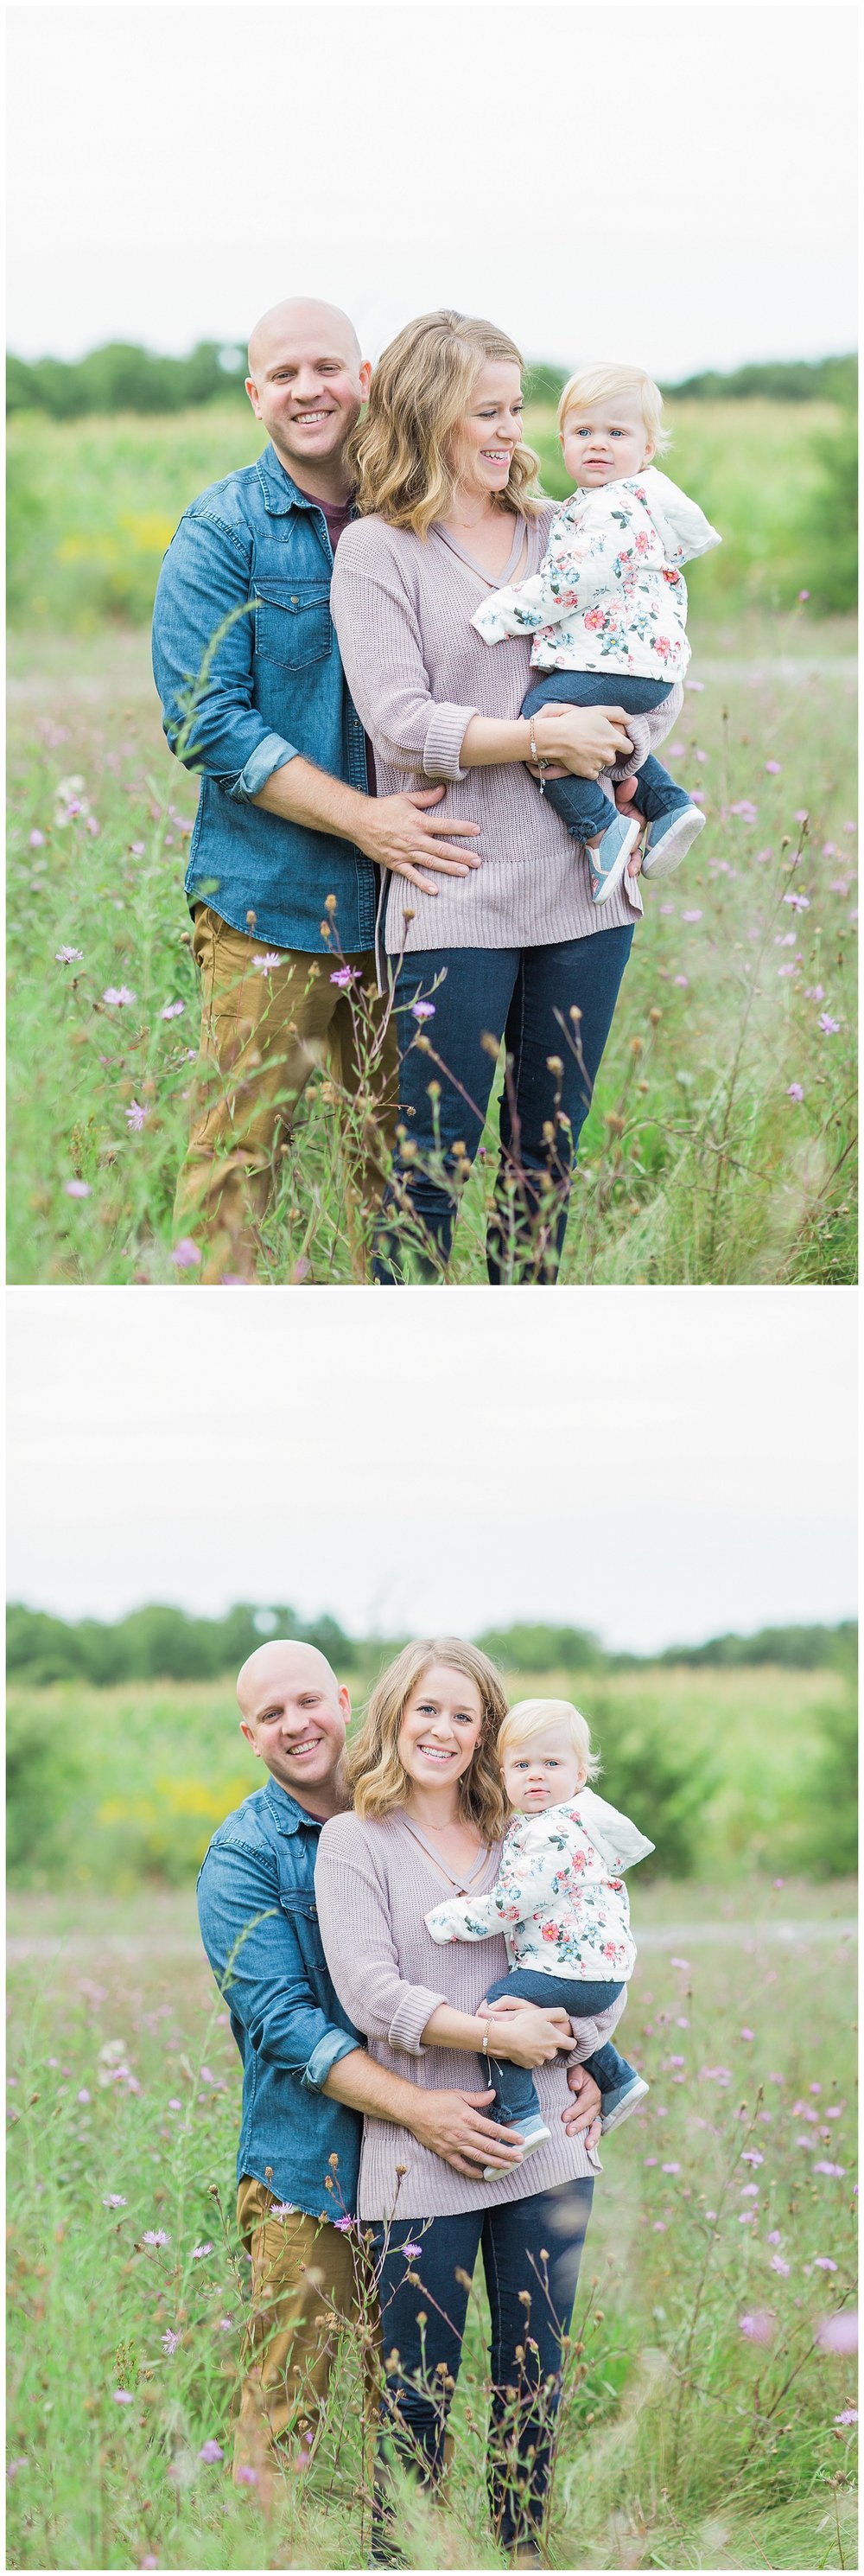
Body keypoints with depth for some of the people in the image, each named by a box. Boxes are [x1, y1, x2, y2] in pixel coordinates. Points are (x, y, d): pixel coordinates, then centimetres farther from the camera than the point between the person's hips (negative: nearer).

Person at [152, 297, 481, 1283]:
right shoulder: (222, 530, -4)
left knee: (397, 1163, 10)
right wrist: (360, 818, -17)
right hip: (268, 898, -4)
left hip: (397, 901, 4)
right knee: (236, 1162, -6)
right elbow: (206, 721, -10)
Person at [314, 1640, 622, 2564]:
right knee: (419, 2394, -3)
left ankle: (521, 2558, 17)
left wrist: (556, 2030, -8)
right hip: (421, 2162, -4)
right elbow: (368, 1992, -9)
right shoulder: (353, 1842, 3)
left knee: (536, 2384, 7)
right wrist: (497, 2035, -16)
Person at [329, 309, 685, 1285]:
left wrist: (600, 742, -6)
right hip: (459, 900, -5)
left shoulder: (564, 533, 13)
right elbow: (400, 724, -10)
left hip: (584, 887, 5)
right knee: (434, 1167, -5)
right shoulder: (376, 550, 0)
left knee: (548, 1158, 9)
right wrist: (544, 737, -16)